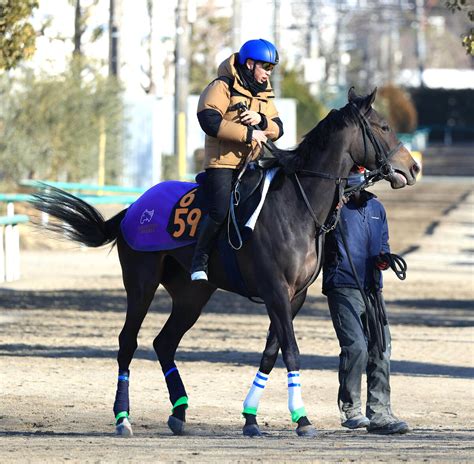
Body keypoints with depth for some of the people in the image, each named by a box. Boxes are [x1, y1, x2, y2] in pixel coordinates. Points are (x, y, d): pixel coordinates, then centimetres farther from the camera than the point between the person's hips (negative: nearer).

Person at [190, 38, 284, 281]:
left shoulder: (263, 94, 19)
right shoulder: (223, 87, -4)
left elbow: (277, 129, 15)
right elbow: (211, 122, -18)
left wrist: (261, 120, -8)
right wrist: (248, 134, -16)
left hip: (253, 164, 7)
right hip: (222, 162, -7)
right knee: (220, 211, -23)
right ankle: (199, 260, -6)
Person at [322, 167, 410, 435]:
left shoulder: (376, 207, 16)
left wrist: (384, 258, 2)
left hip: (372, 289, 6)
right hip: (343, 287, -6)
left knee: (381, 348, 2)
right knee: (355, 346, -15)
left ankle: (379, 414, 6)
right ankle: (350, 409, 2)